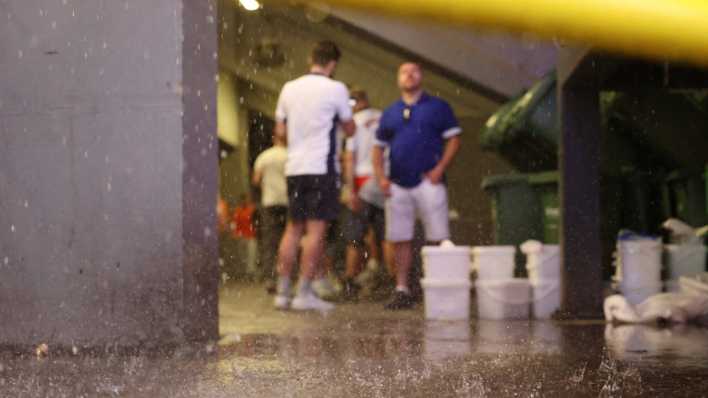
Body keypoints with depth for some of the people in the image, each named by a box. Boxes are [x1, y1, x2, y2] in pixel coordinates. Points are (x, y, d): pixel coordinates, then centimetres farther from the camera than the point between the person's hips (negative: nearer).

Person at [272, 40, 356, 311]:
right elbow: (349, 129, 4)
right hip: (322, 167, -5)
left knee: (293, 228, 11)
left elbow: (280, 131, 12)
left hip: (294, 167, 5)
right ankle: (304, 293, -6)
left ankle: (282, 292, 11)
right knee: (316, 230, -3)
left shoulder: (289, 88, 9)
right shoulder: (335, 89, -5)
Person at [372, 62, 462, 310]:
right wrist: (381, 176, 3)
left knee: (438, 238, -5)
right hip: (397, 185, 4)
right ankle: (402, 290, 9)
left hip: (428, 181, -4)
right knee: (400, 239, 4)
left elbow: (453, 139, 2)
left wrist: (440, 168, -10)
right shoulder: (390, 113, 17)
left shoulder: (437, 107, 7)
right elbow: (378, 147, 18)